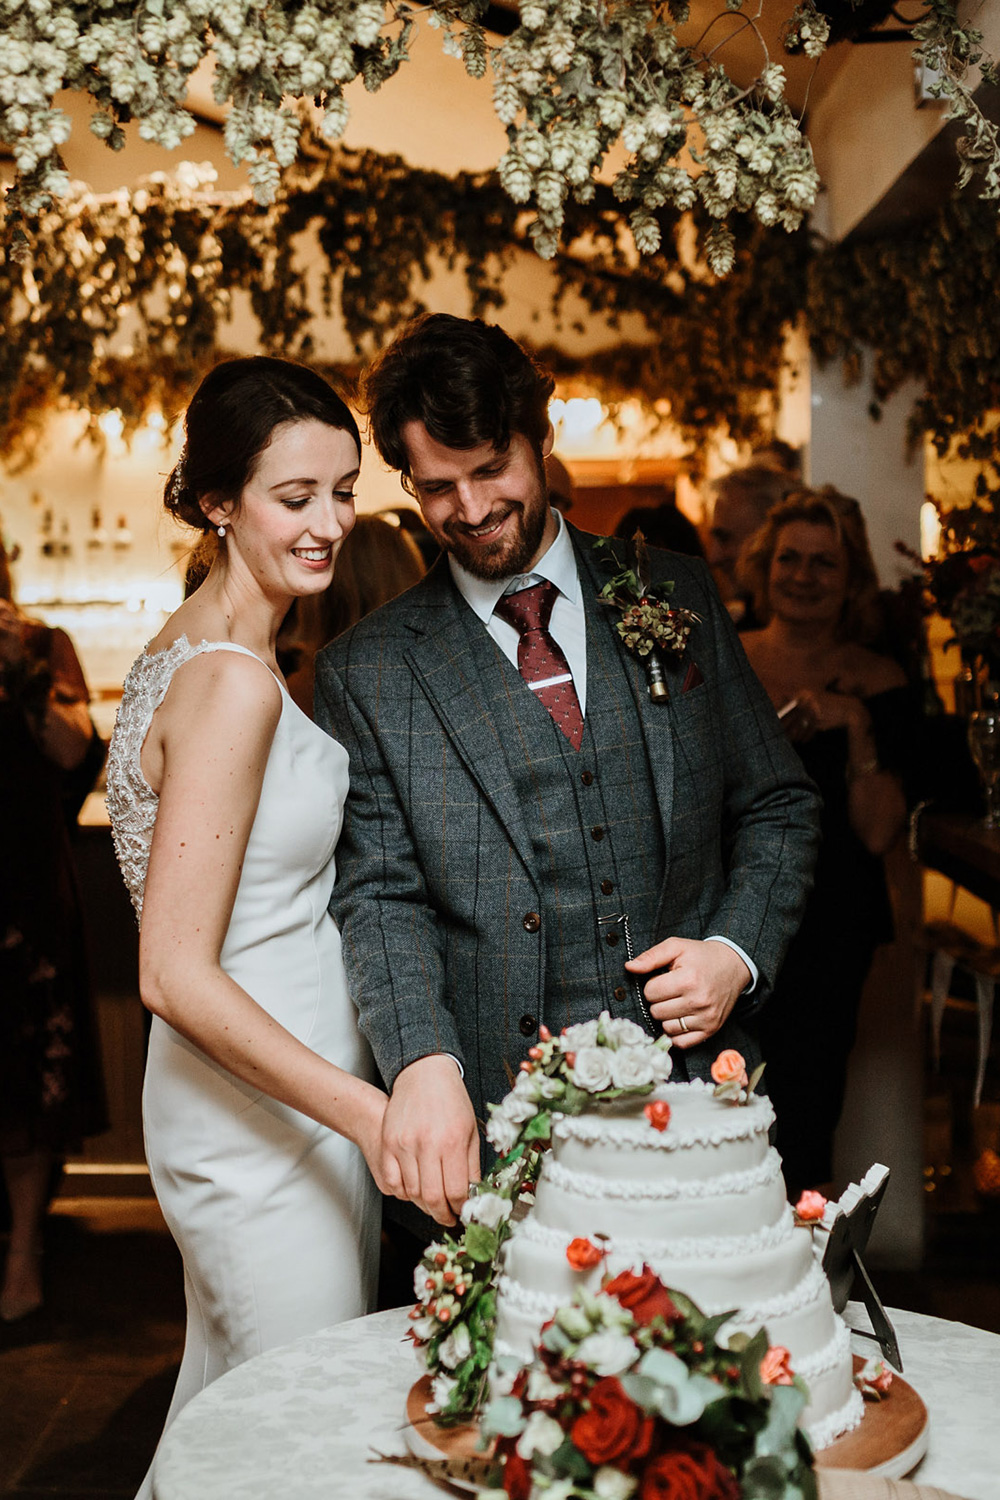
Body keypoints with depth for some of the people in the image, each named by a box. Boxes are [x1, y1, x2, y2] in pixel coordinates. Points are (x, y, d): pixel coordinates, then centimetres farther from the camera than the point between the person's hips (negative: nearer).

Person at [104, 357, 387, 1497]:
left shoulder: (190, 647, 8)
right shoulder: (233, 683, -22)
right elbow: (174, 975, -25)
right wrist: (366, 1111, -27)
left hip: (258, 1095, 9)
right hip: (262, 1118, -9)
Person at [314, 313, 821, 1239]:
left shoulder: (677, 598, 7)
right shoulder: (366, 674, 1)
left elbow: (777, 807, 12)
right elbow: (378, 894, -7)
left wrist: (738, 952, -6)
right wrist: (422, 1064, -24)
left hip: (690, 1095, 2)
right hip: (494, 1123, -2)